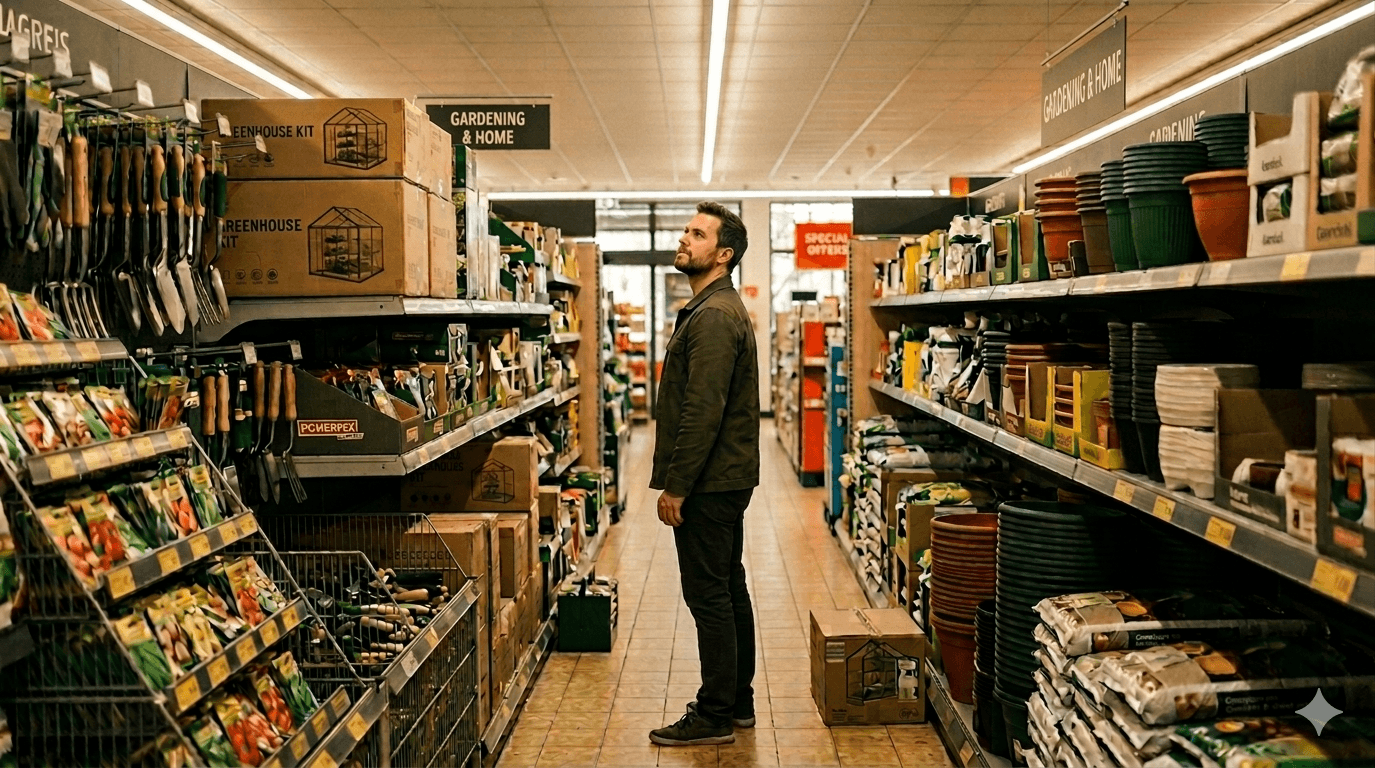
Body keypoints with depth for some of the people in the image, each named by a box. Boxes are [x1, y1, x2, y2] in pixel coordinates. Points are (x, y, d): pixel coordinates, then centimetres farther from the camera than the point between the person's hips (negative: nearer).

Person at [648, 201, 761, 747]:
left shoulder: (712, 316, -18)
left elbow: (702, 411, -24)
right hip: (725, 478, 11)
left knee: (709, 596, -3)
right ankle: (737, 703, 28)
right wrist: (680, 479, 19)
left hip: (708, 483, -11)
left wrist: (675, 486, -20)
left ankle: (714, 716, 7)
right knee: (728, 590, 16)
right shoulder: (719, 308, 17)